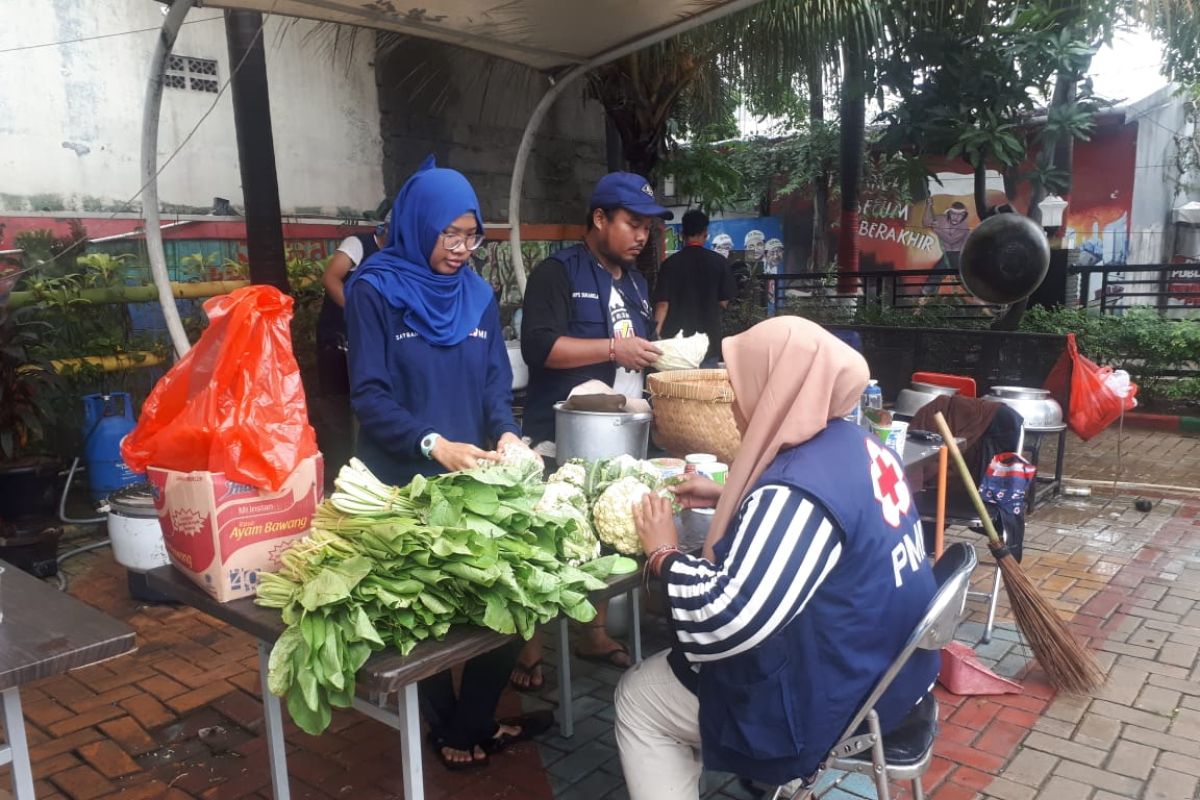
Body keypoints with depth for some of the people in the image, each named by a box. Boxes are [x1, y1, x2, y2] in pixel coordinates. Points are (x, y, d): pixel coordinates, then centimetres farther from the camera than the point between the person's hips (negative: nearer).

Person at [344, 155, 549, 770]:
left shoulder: (477, 294, 7)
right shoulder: (374, 292, -8)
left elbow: (496, 380, 5)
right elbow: (369, 396, -14)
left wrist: (507, 433, -15)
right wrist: (432, 445, -27)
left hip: (475, 477, 4)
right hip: (404, 482, -4)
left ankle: (475, 721, 27)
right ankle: (447, 728, 30)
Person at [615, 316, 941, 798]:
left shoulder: (800, 488, -29)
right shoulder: (854, 445, 0)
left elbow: (724, 624, -32)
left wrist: (664, 555, -16)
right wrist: (726, 498, 12)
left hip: (836, 703, -9)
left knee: (637, 697, 7)